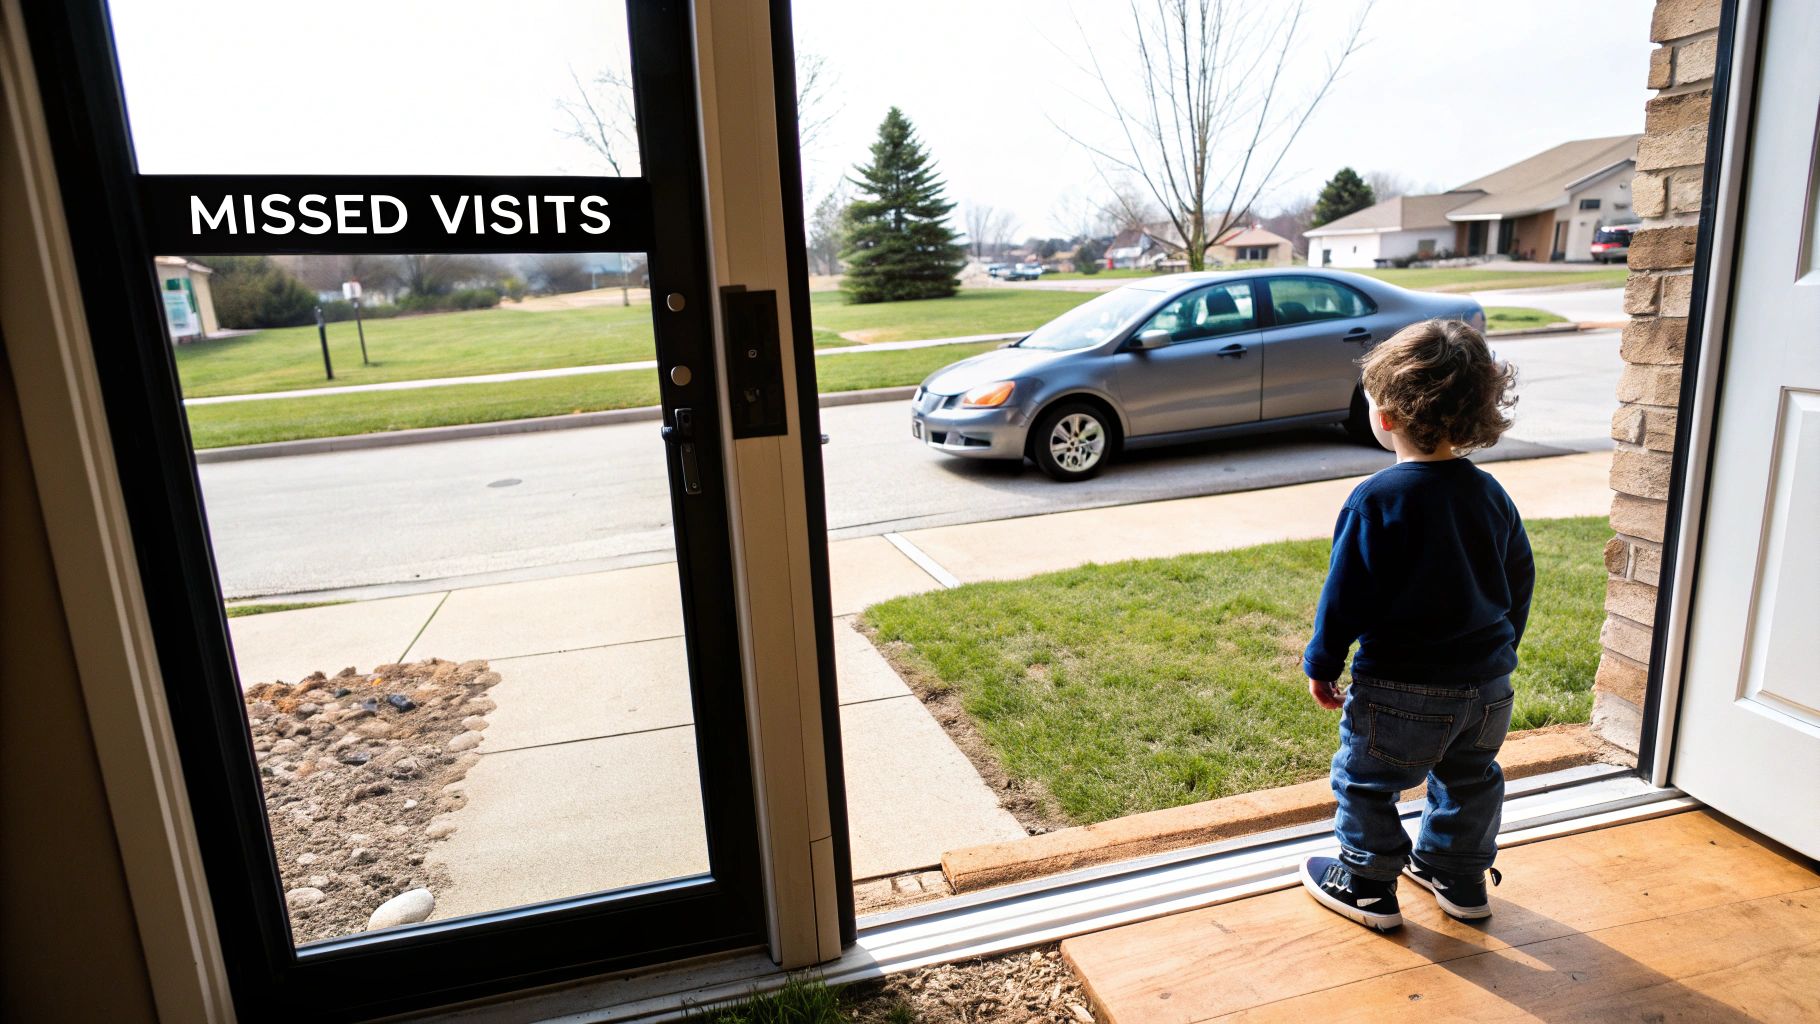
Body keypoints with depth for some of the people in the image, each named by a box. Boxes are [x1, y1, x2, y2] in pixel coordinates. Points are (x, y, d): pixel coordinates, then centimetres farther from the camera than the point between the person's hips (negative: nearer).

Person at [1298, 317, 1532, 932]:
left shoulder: (1377, 500, -21)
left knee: (1367, 784, 13)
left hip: (1401, 691, -7)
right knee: (1470, 781, 25)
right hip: (1487, 684, 7)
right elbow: (1520, 580, 12)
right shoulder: (1491, 494, 0)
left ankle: (1367, 886, 27)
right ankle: (1461, 879, 42)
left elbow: (1345, 595, -17)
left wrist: (1322, 664, -4)